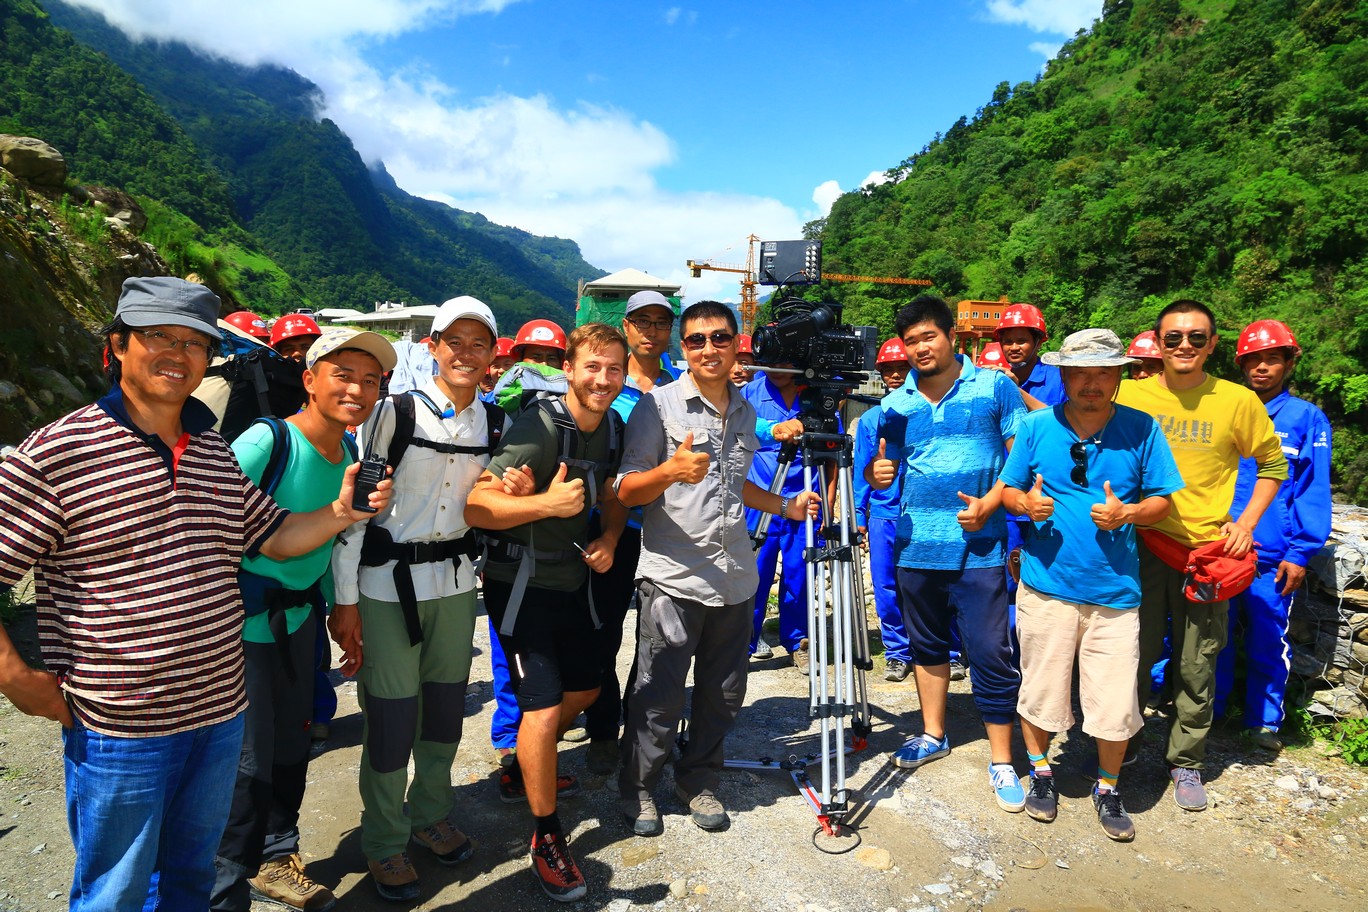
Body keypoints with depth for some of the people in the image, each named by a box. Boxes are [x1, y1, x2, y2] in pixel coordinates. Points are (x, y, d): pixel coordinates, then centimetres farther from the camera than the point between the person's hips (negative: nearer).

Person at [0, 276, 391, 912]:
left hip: (218, 715, 5)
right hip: (117, 732, -5)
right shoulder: (57, 454, -15)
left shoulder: (217, 453, 5)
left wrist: (339, 513, -9)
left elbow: (275, 537, 9)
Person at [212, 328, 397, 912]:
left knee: (291, 747, 20)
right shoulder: (267, 442, -22)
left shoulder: (350, 454, 1)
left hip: (297, 617, 7)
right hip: (241, 625, -7)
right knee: (246, 763, 2)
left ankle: (275, 858, 42)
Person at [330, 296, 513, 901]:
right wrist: (344, 601, -11)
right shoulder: (394, 412, -11)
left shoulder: (494, 423, 5)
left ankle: (431, 814, 38)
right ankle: (385, 843, 24)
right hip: (387, 584, -4)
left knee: (446, 706, 14)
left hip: (456, 580, 5)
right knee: (390, 716, 2)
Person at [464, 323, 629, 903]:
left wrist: (609, 539, -3)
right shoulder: (538, 428, -23)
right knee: (545, 703, -8)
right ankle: (546, 835, 11)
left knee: (585, 689, 19)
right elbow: (474, 507, -28)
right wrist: (546, 503, -39)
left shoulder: (612, 428, 1)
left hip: (572, 579, 8)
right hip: (521, 583, -8)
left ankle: (525, 766, 46)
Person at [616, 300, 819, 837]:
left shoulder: (745, 412, 13)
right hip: (673, 576, -5)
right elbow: (626, 491, -9)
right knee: (660, 697, 2)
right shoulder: (659, 405, -6)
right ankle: (638, 789, 24)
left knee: (724, 693, 14)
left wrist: (785, 507, 14)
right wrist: (670, 471, -28)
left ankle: (698, 782, 34)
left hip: (735, 577, 6)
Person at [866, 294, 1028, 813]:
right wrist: (877, 473, -13)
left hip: (978, 546, -4)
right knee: (927, 645, 16)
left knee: (989, 651, -4)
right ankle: (933, 735, 34)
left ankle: (1001, 760, 11)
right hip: (916, 545, 4)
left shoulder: (995, 387, -1)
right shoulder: (896, 404, 8)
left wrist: (989, 503, -15)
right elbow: (884, 470, 11)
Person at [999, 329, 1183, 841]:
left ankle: (1108, 788, 31)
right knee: (1040, 688, 11)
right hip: (1046, 584, 0)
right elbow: (1008, 489, 6)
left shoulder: (1142, 430, -2)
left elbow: (1162, 500, 3)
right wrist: (1026, 503, -16)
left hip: (1115, 590, 0)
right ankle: (1041, 772, 36)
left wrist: (1128, 514, -17)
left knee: (1115, 704, 5)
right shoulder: (1035, 427, -1)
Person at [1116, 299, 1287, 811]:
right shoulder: (1129, 395, -2)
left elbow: (1272, 464, 10)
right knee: (1134, 656, 9)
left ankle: (1186, 763, 28)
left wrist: (1246, 522, 0)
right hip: (1141, 545, 0)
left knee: (1196, 666, 10)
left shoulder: (1238, 401, -2)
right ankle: (1121, 746, 30)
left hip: (1207, 550, 0)